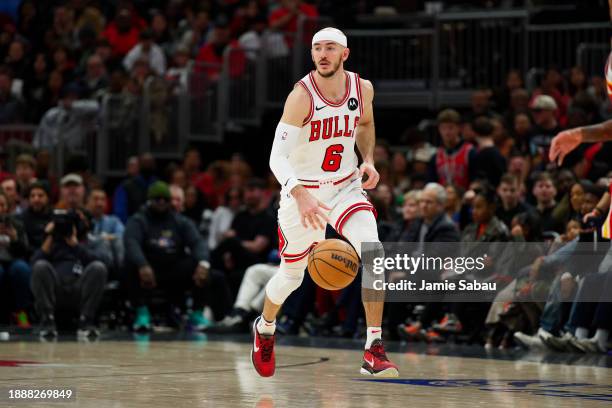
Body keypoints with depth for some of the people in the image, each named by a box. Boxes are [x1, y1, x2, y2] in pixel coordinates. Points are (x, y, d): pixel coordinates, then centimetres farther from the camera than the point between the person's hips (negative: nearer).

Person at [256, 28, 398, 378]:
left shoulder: (362, 88, -6)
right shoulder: (302, 96, -22)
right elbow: (278, 157, -28)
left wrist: (369, 160, 1)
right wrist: (301, 196, -44)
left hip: (346, 188, 3)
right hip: (303, 193, -3)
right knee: (291, 275, 12)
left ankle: (374, 352, -18)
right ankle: (265, 329, 46)